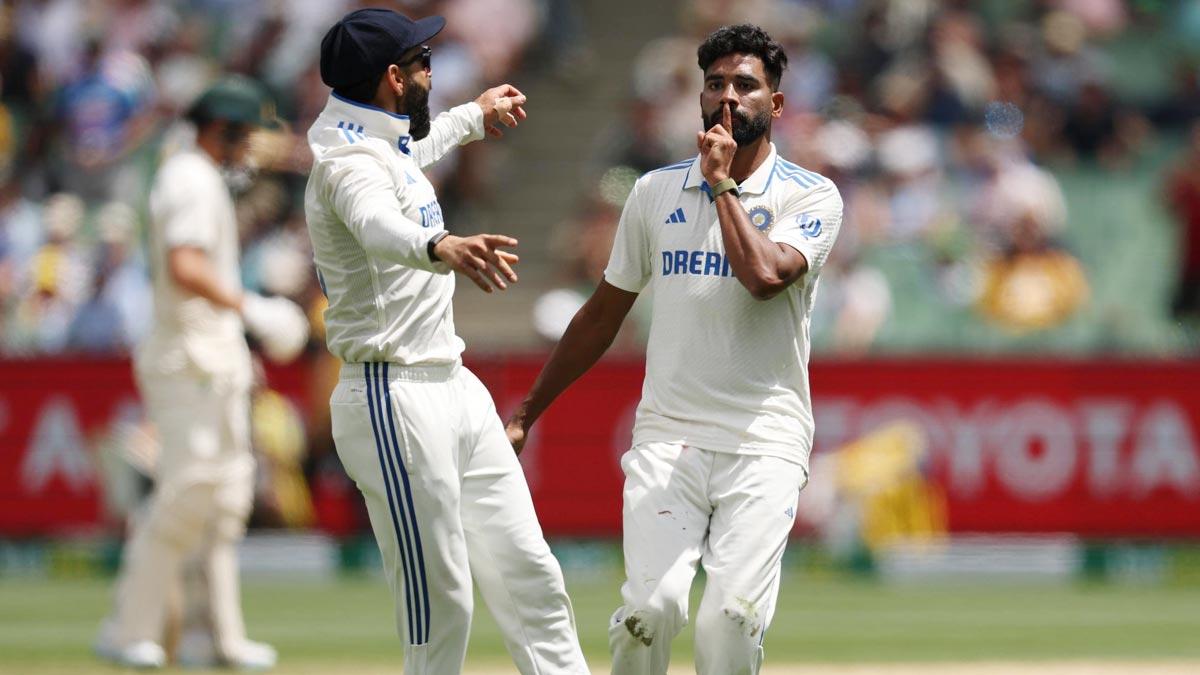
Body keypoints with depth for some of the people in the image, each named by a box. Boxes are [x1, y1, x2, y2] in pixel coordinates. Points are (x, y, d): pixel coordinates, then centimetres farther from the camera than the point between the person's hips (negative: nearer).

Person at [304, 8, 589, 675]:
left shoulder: (381, 141, 13)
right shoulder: (351, 163, -19)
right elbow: (379, 226, -43)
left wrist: (473, 116, 57)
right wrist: (444, 248, -64)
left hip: (454, 390, 10)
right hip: (395, 402, -10)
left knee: (528, 573, 9)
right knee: (440, 607, -10)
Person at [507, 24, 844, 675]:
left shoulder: (811, 198, 2)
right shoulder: (655, 192, 12)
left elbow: (763, 275, -20)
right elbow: (603, 315, 21)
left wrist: (721, 182, -9)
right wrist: (527, 411, 21)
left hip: (764, 445, -2)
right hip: (667, 440, 2)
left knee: (733, 616, -18)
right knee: (652, 603, -18)